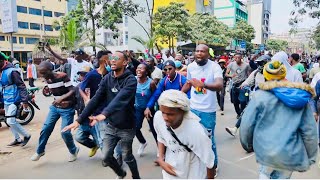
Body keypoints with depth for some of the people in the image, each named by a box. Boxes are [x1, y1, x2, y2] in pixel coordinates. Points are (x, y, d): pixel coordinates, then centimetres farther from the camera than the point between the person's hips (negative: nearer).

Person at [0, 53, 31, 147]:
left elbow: (21, 86, -20)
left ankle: (26, 135, 6)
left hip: (13, 100, -9)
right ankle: (17, 139, 26)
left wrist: (24, 100, -25)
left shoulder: (11, 71, -17)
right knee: (10, 121, 14)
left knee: (11, 121, -12)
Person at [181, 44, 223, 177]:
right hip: (193, 108, 5)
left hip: (208, 111, -4)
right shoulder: (191, 66, 0)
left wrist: (202, 84, -49)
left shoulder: (214, 67, -16)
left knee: (208, 139, 9)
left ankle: (213, 165, 33)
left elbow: (220, 85, -32)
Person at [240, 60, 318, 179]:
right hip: (291, 154, 2)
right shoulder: (301, 97, -2)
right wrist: (310, 157, 9)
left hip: (265, 151, -1)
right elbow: (309, 130, -2)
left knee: (265, 173, 26)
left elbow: (247, 125, -8)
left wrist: (247, 144, 10)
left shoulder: (260, 95, -10)